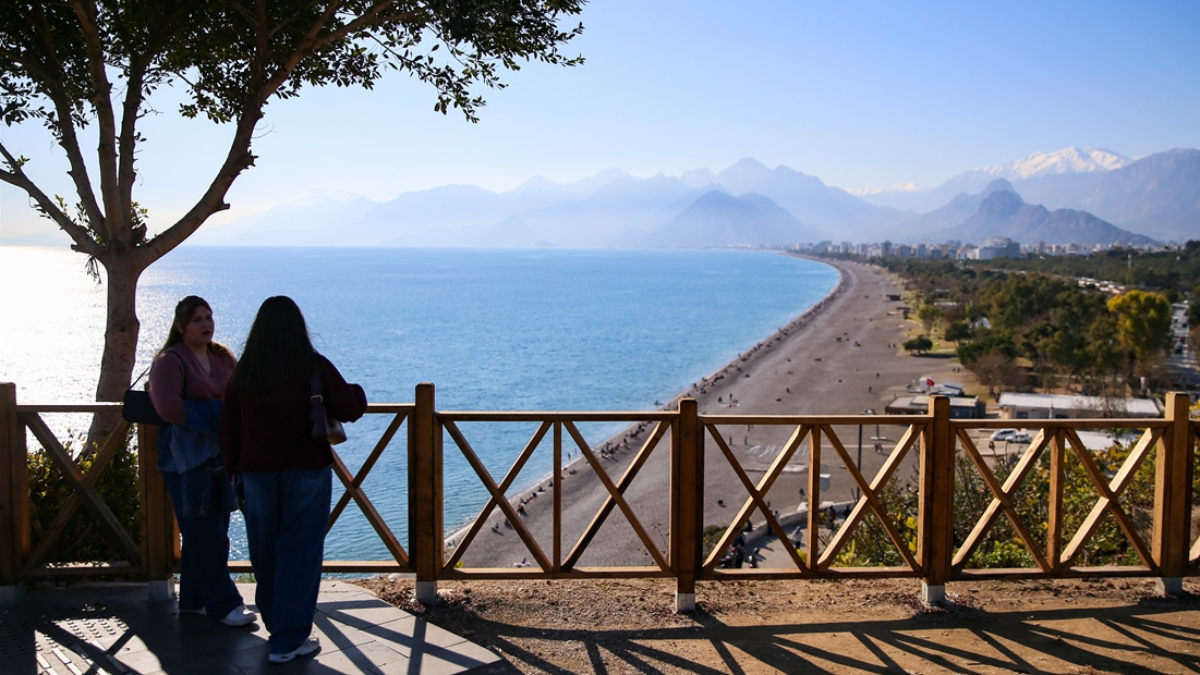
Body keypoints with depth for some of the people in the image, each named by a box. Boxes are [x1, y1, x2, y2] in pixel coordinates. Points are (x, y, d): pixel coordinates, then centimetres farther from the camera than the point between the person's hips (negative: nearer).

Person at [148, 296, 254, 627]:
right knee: (207, 534, -5)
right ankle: (223, 604, 1)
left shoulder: (223, 357, 13)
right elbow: (168, 407, -19)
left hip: (221, 454, 7)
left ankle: (194, 599, 23)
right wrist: (214, 414, -13)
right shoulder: (169, 361, -8)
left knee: (211, 531, 11)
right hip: (187, 459, -7)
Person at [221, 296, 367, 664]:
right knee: (299, 554, 3)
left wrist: (234, 468, 16)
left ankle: (276, 625, 32)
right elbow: (350, 410, -7)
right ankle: (289, 640, 5)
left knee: (265, 553, 16)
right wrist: (356, 392, 14)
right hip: (306, 471, -3)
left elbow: (229, 429, 5)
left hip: (257, 472, 3)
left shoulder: (243, 373, 1)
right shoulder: (315, 367, -8)